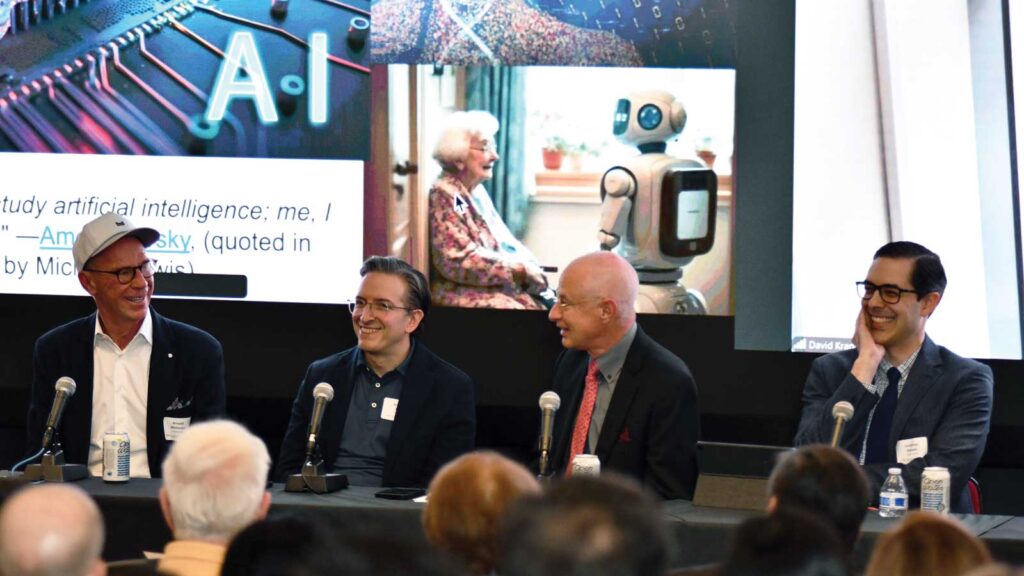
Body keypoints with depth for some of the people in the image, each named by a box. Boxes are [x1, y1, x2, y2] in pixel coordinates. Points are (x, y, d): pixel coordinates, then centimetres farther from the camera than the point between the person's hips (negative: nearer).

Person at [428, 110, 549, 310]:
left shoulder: (478, 192, 16)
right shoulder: (444, 195, -10)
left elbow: (503, 241, 18)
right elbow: (459, 260, -17)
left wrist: (530, 266, -3)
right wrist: (520, 269, -14)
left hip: (496, 286, 8)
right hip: (462, 292, -8)